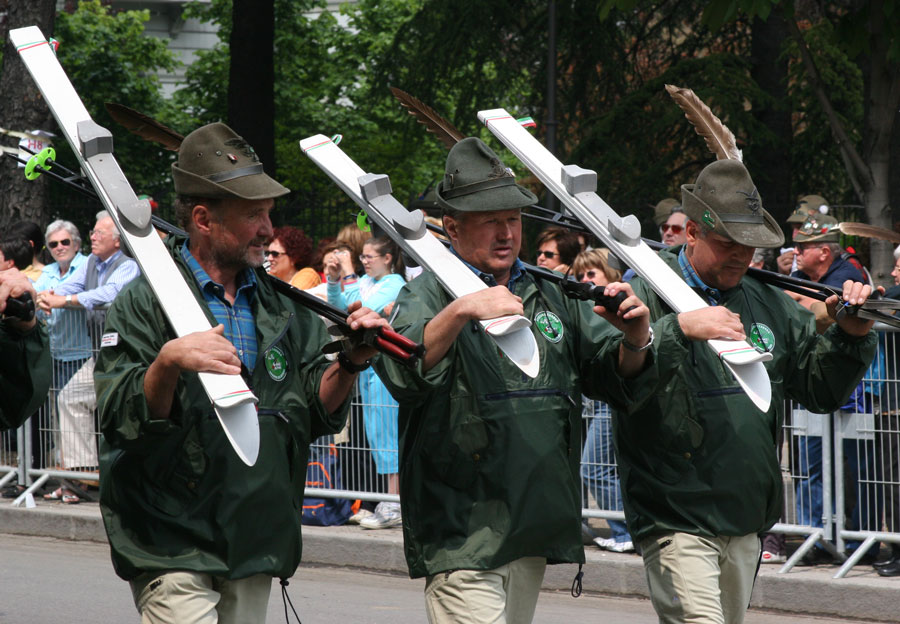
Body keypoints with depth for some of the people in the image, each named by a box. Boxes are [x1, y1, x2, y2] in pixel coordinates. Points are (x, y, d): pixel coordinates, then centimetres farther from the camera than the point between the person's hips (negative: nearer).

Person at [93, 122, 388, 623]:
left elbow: (317, 413, 11)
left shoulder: (280, 304, 13)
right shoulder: (147, 302, -6)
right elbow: (120, 420, -15)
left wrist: (350, 365, -7)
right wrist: (169, 362, -32)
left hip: (256, 550, 6)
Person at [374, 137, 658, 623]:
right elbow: (403, 376, -23)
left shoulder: (551, 295, 14)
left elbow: (622, 383, 15)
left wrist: (635, 341, -7)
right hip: (462, 539, -7)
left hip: (534, 535, 7)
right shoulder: (427, 295, -4)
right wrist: (461, 311, -37)